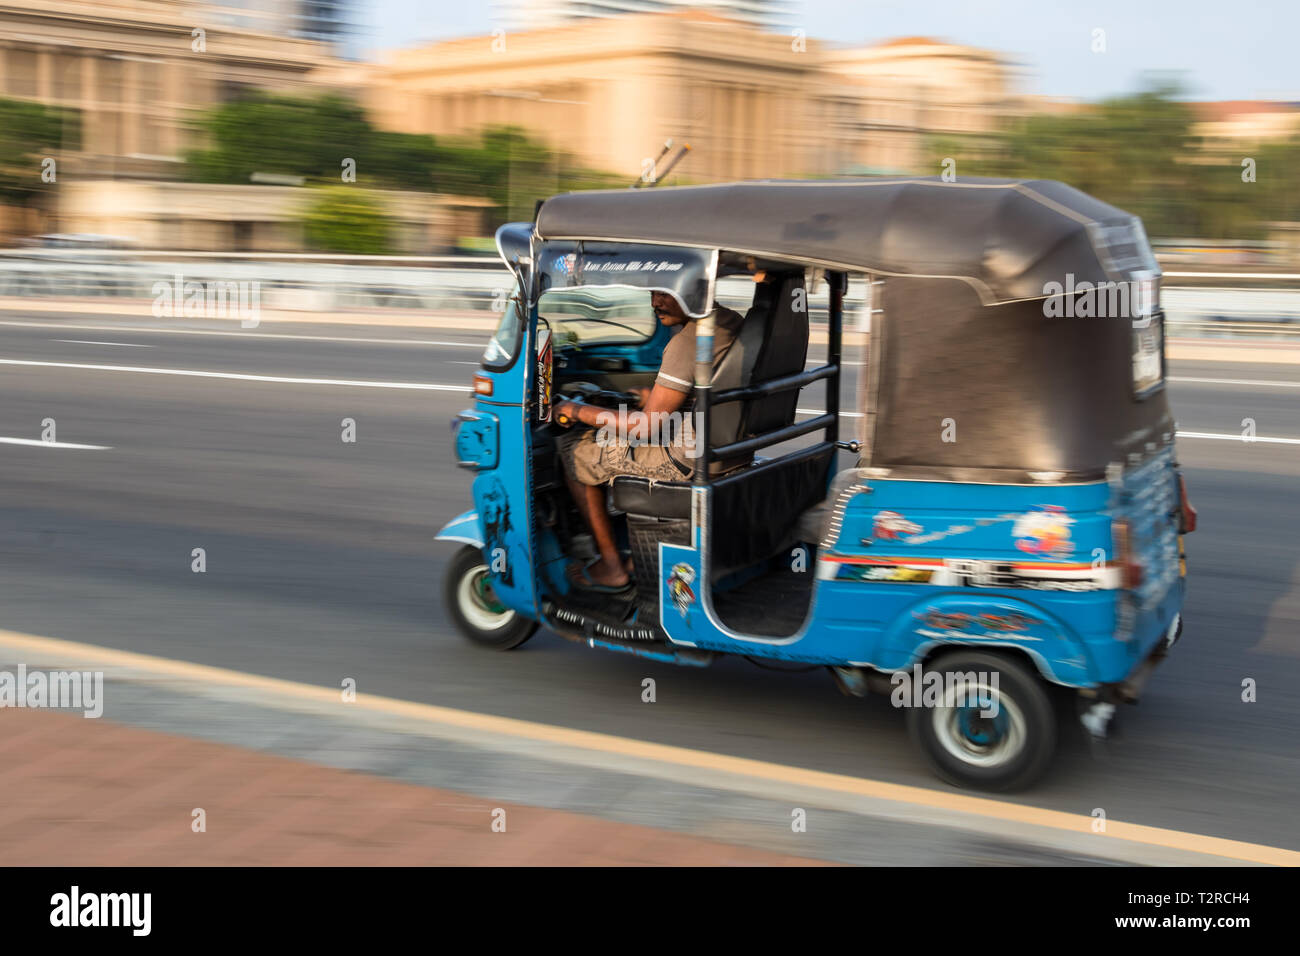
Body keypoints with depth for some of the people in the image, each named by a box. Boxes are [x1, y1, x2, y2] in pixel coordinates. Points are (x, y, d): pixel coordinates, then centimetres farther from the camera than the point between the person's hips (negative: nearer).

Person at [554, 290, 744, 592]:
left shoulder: (686, 343, -24)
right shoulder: (735, 323, 4)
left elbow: (648, 427, -21)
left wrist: (579, 411, -10)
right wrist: (657, 399, 24)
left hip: (684, 459, -9)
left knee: (573, 453, 7)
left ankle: (612, 566, 14)